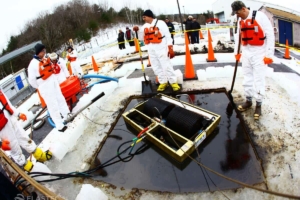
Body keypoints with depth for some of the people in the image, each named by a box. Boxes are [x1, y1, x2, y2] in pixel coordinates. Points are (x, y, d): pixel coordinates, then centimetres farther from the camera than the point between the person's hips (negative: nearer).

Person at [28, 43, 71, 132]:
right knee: (53, 106, -2)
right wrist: (40, 87, -2)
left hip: (54, 83, 8)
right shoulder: (33, 64, -18)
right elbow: (31, 80, -14)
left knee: (61, 100, 19)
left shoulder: (45, 59, 4)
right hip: (45, 88, -8)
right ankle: (60, 126, 7)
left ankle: (67, 116, 37)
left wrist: (53, 80, 14)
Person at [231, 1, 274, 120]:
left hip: (258, 53, -6)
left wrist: (269, 54, -15)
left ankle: (258, 105, 11)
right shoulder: (240, 21, 7)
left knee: (258, 79, -2)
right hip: (246, 52, 6)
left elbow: (270, 34, -13)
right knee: (247, 78, 12)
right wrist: (237, 52, 15)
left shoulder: (259, 16, -13)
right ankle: (248, 101, 26)